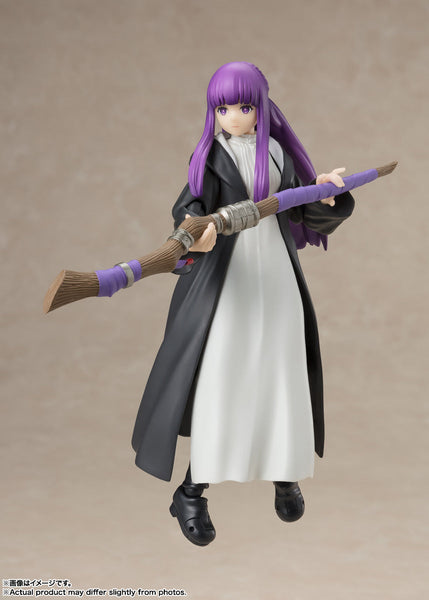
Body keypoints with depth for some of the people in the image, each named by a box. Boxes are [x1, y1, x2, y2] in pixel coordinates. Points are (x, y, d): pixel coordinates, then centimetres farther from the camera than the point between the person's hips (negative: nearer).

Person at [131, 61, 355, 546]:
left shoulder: (278, 154, 9)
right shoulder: (210, 156, 0)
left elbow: (310, 219, 8)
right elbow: (191, 202, -19)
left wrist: (326, 195, -13)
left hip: (274, 274, 3)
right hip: (224, 277, -3)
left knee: (279, 377, 5)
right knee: (217, 380, -9)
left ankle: (285, 474, 26)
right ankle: (191, 493, 0)